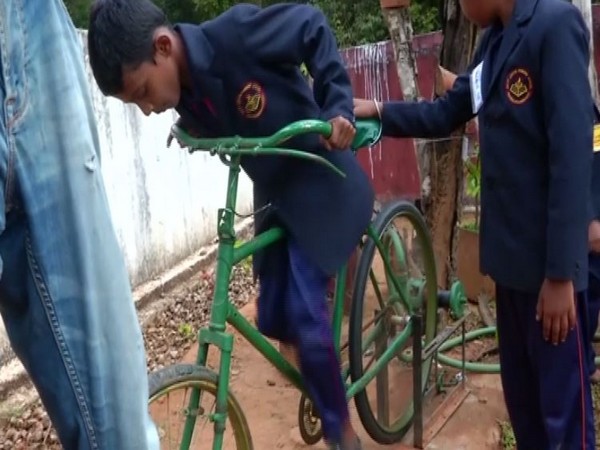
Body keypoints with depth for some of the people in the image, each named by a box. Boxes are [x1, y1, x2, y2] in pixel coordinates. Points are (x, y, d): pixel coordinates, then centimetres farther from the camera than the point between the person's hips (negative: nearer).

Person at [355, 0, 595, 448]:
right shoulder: (495, 40, 11)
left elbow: (573, 150, -21)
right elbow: (445, 114, 19)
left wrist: (561, 271, -21)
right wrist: (377, 110, 5)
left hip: (549, 258, -8)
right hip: (510, 248, 9)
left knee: (562, 404, 4)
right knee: (521, 394, 20)